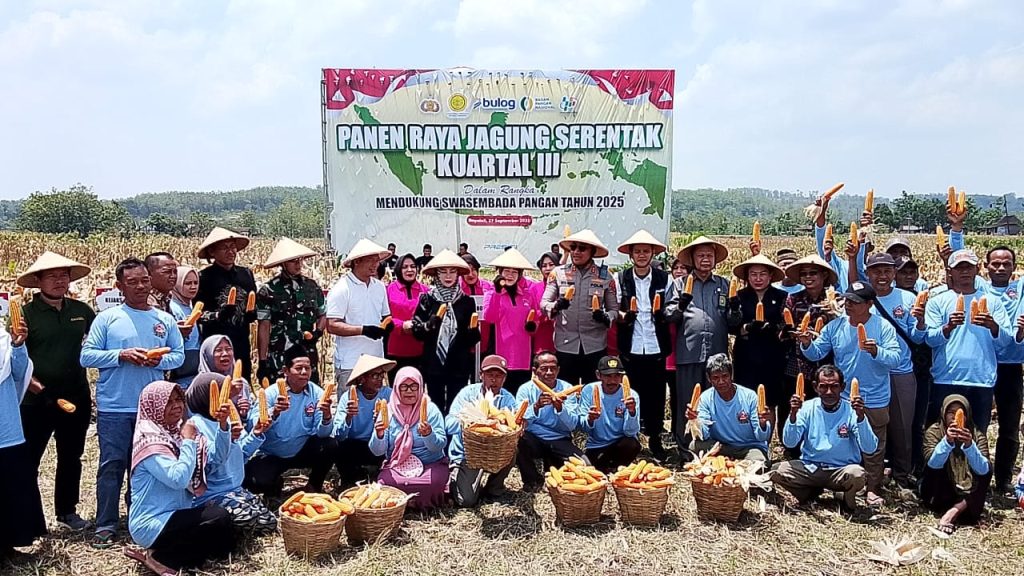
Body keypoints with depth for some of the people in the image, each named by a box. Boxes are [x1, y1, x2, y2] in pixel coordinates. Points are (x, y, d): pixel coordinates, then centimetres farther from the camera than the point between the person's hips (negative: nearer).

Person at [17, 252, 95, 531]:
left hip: (76, 398, 4)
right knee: (28, 459, 6)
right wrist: (30, 380, -21)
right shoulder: (26, 313, -7)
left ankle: (67, 510, 32)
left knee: (71, 457, 16)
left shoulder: (82, 310, 4)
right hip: (36, 401, -4)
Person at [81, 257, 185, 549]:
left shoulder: (165, 320, 8)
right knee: (112, 465, 0)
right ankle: (106, 525, 8)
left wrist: (160, 360, -12)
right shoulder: (107, 318, 0)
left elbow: (179, 355, 8)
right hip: (114, 407, -2)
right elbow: (87, 356, -5)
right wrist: (121, 355, -17)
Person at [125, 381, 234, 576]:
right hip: (152, 524, -9)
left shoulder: (175, 432, 11)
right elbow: (179, 479, -28)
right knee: (219, 518, -23)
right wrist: (189, 441, -18)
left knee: (226, 541, 4)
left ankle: (163, 554, 4)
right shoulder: (149, 438, -16)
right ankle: (161, 557, -9)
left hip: (174, 516, 9)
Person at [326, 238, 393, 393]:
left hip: (376, 361, 6)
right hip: (349, 364, -6)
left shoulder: (379, 286, 11)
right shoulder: (341, 288, -9)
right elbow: (332, 326, -14)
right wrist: (363, 330, -23)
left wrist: (388, 325, -2)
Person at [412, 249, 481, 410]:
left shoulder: (467, 301, 5)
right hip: (433, 364, -1)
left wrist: (473, 330, -13)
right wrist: (432, 323, -18)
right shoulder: (427, 299, 2)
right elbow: (416, 330, 0)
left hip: (459, 365, 1)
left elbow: (474, 338, 9)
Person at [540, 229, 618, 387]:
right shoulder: (558, 273, 3)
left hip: (595, 346, 0)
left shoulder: (605, 276, 5)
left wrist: (606, 318, -14)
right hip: (565, 344, 0)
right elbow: (543, 303, 1)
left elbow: (614, 308, 9)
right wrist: (555, 306, -21)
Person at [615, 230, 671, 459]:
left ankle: (655, 438, 19)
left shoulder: (664, 278, 3)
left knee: (656, 394, 5)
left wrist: (664, 313, -16)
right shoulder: (621, 278, 4)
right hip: (630, 346, 0)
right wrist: (622, 315, -15)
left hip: (655, 345, 0)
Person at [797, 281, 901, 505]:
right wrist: (807, 344, -20)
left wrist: (876, 351, -36)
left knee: (873, 448, 9)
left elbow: (896, 359, -19)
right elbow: (816, 353, 0)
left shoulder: (883, 327, -11)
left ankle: (873, 489, 21)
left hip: (874, 401, -3)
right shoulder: (835, 326, 0)